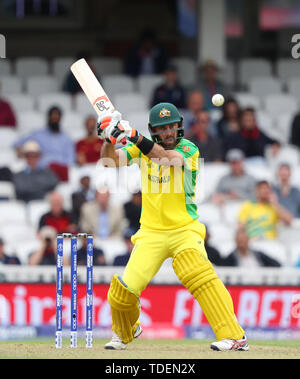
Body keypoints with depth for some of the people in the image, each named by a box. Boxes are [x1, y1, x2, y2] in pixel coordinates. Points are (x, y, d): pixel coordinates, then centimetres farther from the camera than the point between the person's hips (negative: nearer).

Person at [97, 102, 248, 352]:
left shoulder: (189, 149, -6)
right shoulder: (143, 147, 6)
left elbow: (167, 158, -25)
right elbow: (111, 160, -2)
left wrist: (133, 136, -35)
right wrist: (108, 139, -22)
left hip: (184, 229, -3)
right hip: (151, 232, 3)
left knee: (198, 274, -29)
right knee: (123, 291, -5)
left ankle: (235, 336, -29)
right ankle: (125, 334, 28)